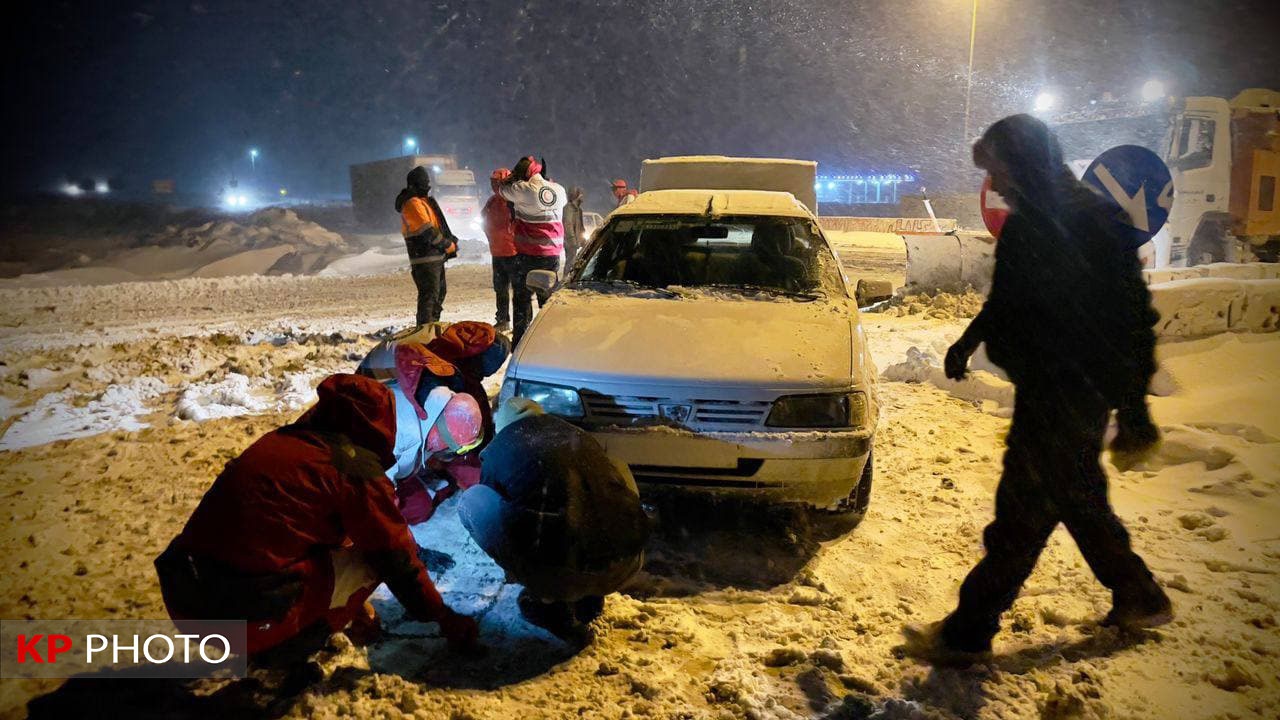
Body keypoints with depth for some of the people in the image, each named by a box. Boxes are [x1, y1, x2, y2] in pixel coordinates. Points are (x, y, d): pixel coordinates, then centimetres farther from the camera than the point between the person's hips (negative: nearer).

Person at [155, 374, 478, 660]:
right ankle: (299, 644, 0)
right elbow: (396, 557, 0)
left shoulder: (283, 440, 17)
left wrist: (348, 601, 42)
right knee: (371, 556, 5)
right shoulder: (357, 467, -6)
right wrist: (444, 618, 14)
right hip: (252, 618, -7)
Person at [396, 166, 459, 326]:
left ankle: (432, 324, 30)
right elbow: (428, 231, -21)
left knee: (440, 290, 20)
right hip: (425, 258, -11)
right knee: (429, 294, -10)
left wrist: (451, 240, 3)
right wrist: (449, 245, -11)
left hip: (435, 256, 11)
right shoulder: (413, 204, -15)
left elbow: (437, 225, 18)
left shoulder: (422, 201, 17)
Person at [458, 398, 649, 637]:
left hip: (562, 573, -4)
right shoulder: (579, 436, 25)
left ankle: (549, 601, 12)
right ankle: (588, 598, 28)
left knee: (472, 502, 12)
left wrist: (515, 571, 49)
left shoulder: (498, 449, 15)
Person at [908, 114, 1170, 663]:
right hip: (1043, 387, 9)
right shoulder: (1025, 224, 8)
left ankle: (969, 630, 11)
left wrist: (1133, 406, -21)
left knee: (1023, 513, 0)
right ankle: (1140, 598, 39)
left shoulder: (1090, 222, -20)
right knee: (1079, 500, 21)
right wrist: (968, 341, 32)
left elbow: (1131, 319, -21)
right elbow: (1007, 298, 23)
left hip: (1071, 395, -9)